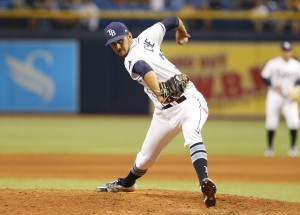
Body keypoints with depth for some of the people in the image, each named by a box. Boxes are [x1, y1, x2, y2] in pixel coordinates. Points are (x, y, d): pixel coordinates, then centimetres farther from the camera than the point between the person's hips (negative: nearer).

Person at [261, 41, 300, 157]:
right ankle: (270, 147, 13)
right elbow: (264, 77, -1)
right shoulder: (272, 63, -1)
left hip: (290, 98, 1)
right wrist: (274, 85, -17)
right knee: (271, 122, -1)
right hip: (274, 95, -1)